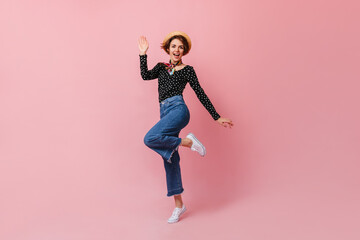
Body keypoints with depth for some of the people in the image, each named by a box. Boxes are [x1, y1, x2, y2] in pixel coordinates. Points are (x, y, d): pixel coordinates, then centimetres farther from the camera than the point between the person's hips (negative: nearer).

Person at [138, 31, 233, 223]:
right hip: (164, 112, 5)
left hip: (178, 109, -5)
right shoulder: (161, 67, 19)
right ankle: (179, 204, 15)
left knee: (150, 139, -29)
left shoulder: (187, 70, 7)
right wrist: (143, 54, 0)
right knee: (170, 159, 5)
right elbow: (145, 76, 2)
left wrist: (217, 117, 3)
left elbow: (200, 94, 5)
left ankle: (188, 142, -9)